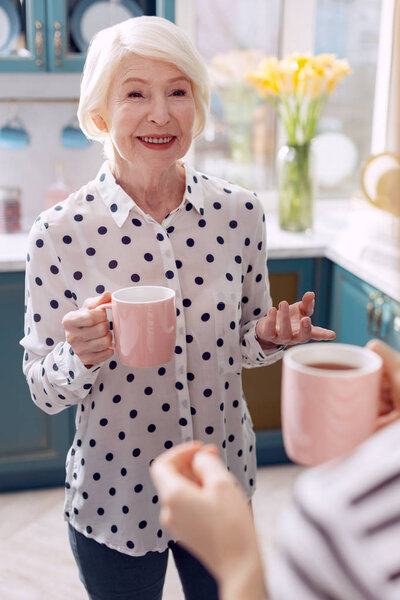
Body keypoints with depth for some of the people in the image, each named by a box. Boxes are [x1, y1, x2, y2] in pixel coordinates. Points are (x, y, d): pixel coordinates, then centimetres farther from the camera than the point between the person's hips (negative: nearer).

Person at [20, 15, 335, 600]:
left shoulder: (240, 214, -9)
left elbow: (242, 343, 5)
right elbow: (44, 389, -9)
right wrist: (81, 355, -30)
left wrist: (269, 338, -17)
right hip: (115, 495, -2)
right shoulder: (60, 231, -16)